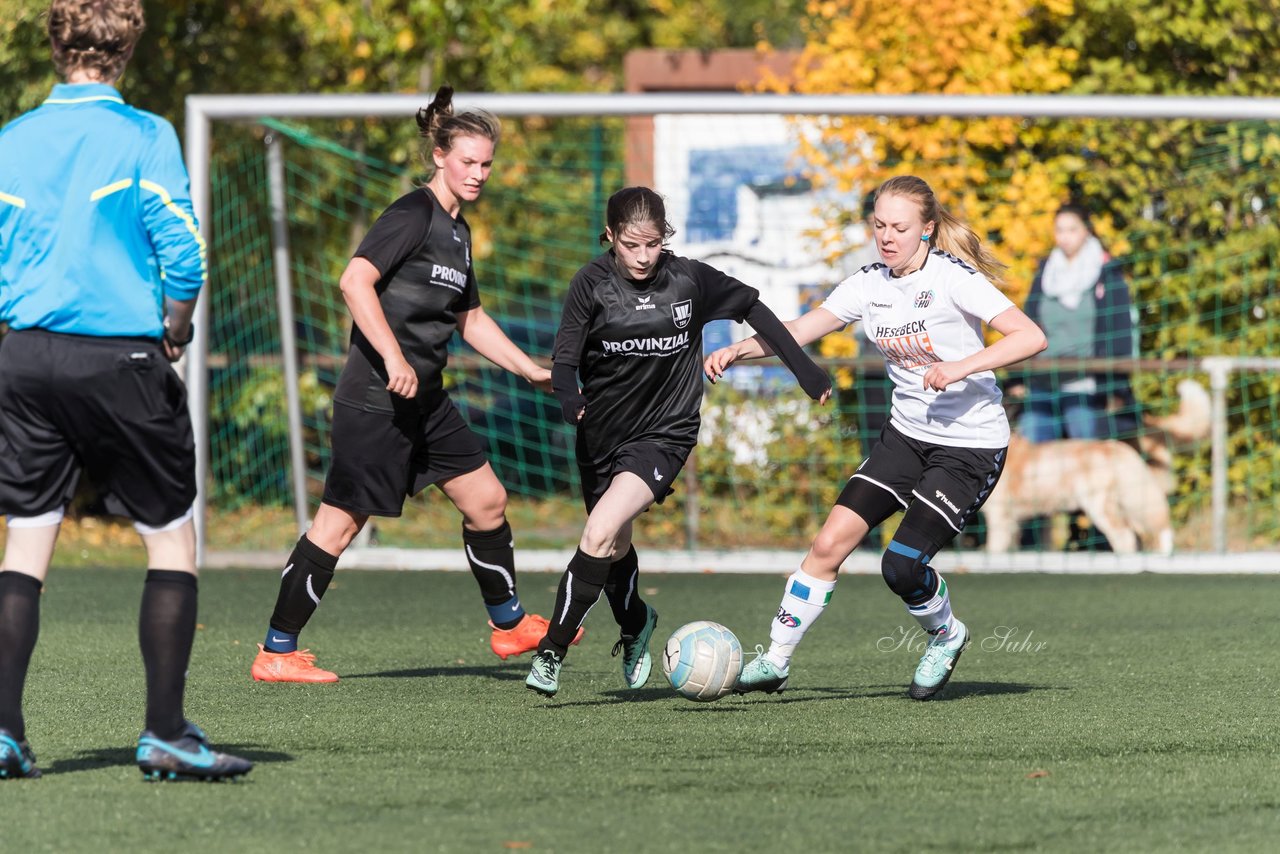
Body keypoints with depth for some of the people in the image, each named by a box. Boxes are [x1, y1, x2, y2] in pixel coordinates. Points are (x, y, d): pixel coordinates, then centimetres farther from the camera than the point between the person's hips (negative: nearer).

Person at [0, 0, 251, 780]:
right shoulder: (144, 137, -6)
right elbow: (183, 255, -11)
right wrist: (173, 333, 4)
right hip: (121, 358, -4)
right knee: (172, 539, 6)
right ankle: (166, 732, 2)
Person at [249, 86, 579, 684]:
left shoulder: (456, 230, 17)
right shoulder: (413, 214, -12)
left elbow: (471, 320, 28)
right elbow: (355, 281, -24)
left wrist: (532, 371, 25)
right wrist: (394, 358, -29)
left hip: (425, 400, 9)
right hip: (375, 401, -9)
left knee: (486, 500, 13)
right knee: (341, 522, -7)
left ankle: (508, 625, 31)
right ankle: (275, 653, -1)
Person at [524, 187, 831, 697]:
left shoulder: (689, 280, -9)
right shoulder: (593, 284, -9)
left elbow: (751, 306, 7)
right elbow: (564, 359, -13)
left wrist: (803, 368, 8)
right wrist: (568, 396, -36)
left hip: (663, 433, -3)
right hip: (601, 434, 3)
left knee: (599, 536, -24)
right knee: (615, 550, 21)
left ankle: (551, 652, -16)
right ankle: (635, 626, 53)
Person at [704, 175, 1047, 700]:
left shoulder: (952, 278, -17)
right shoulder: (869, 284, 1)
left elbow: (1031, 337, -24)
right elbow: (798, 331, -1)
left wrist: (962, 366, -35)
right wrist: (735, 352, -18)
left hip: (971, 445, -6)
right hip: (908, 434, 6)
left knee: (900, 567, -14)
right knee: (830, 542, -6)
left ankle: (946, 636, 18)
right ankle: (775, 661, 4)